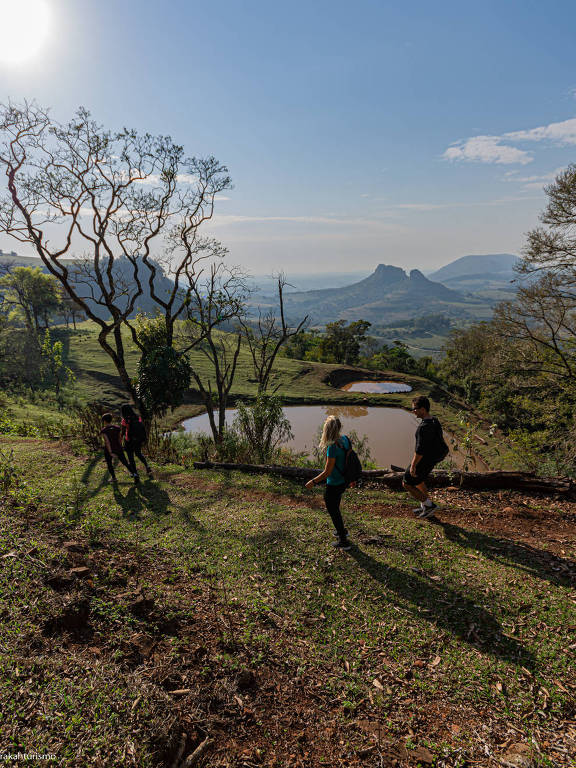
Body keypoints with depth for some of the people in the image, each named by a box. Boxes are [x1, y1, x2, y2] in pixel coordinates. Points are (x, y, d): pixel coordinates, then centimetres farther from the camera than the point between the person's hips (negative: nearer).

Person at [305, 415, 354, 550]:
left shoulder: (333, 447, -30)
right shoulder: (345, 439, -5)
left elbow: (328, 472, -24)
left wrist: (313, 482, -12)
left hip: (333, 486, -8)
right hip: (343, 482, 8)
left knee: (333, 511, 12)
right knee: (335, 508, 29)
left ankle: (343, 541, 26)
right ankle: (342, 531, 49)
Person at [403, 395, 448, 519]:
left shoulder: (424, 427, -30)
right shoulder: (434, 421, 1)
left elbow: (420, 449, -28)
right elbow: (436, 441, 13)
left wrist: (413, 465, -20)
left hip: (423, 461, -10)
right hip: (432, 459, 10)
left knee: (407, 484, 7)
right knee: (418, 481, 27)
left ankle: (429, 505, 12)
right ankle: (426, 507, 36)